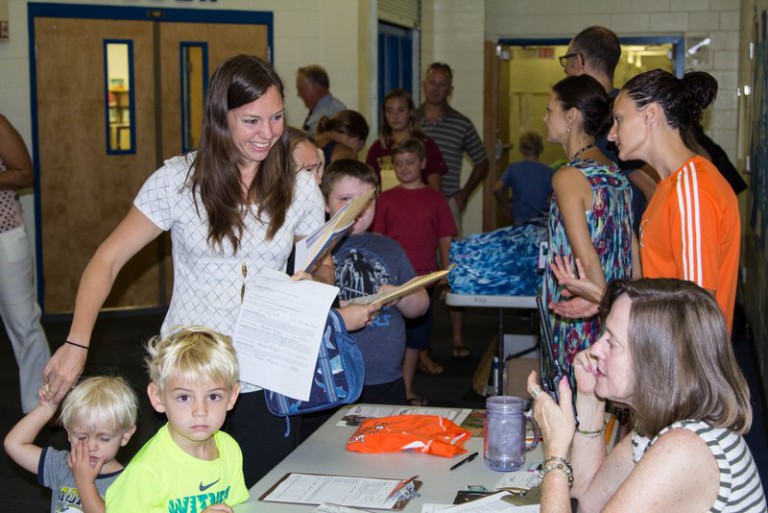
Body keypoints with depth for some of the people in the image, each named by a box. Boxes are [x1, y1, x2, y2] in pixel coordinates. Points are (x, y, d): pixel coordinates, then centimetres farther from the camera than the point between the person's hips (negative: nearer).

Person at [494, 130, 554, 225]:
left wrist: (506, 206, 6)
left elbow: (497, 189, -8)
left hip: (520, 222, 0)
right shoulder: (548, 171, -2)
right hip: (543, 220, 0)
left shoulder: (513, 168, 0)